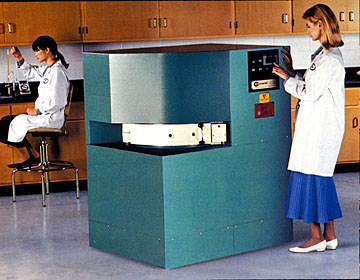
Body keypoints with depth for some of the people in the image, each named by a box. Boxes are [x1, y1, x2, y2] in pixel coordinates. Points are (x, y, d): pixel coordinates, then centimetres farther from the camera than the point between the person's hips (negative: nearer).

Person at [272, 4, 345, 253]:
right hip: (317, 126, 10)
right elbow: (309, 87, 15)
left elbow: (309, 94, -17)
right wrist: (292, 72, 13)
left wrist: (287, 78, -6)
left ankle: (316, 237, 2)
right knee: (322, 178, 12)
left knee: (310, 176, -4)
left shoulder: (330, 60, -18)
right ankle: (329, 235, 17)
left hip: (319, 127, -10)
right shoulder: (324, 54, 13)